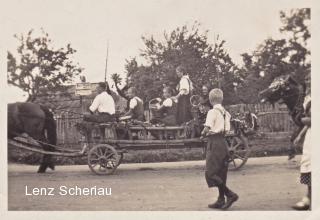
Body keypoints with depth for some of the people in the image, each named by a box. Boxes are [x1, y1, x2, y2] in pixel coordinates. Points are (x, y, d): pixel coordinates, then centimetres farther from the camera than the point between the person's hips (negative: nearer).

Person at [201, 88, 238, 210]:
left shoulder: (213, 112, -12)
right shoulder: (225, 112, 11)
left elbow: (206, 129, -19)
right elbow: (227, 130, 9)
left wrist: (204, 133, 0)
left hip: (214, 143, -8)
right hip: (223, 142, 8)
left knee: (211, 173, -4)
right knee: (221, 174, 13)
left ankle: (230, 194, -9)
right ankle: (221, 200, 16)